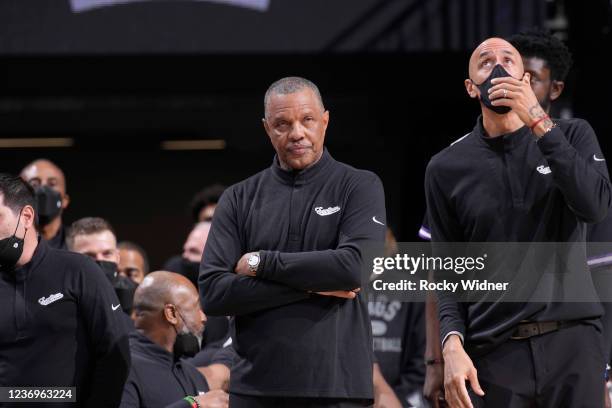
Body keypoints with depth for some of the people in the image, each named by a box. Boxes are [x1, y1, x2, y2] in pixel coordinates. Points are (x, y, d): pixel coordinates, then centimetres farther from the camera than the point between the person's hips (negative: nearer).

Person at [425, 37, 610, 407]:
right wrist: (452, 345, -11)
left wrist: (539, 122, -14)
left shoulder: (573, 136, 7)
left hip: (572, 343, 0)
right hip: (494, 353, 0)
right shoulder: (447, 169, 7)